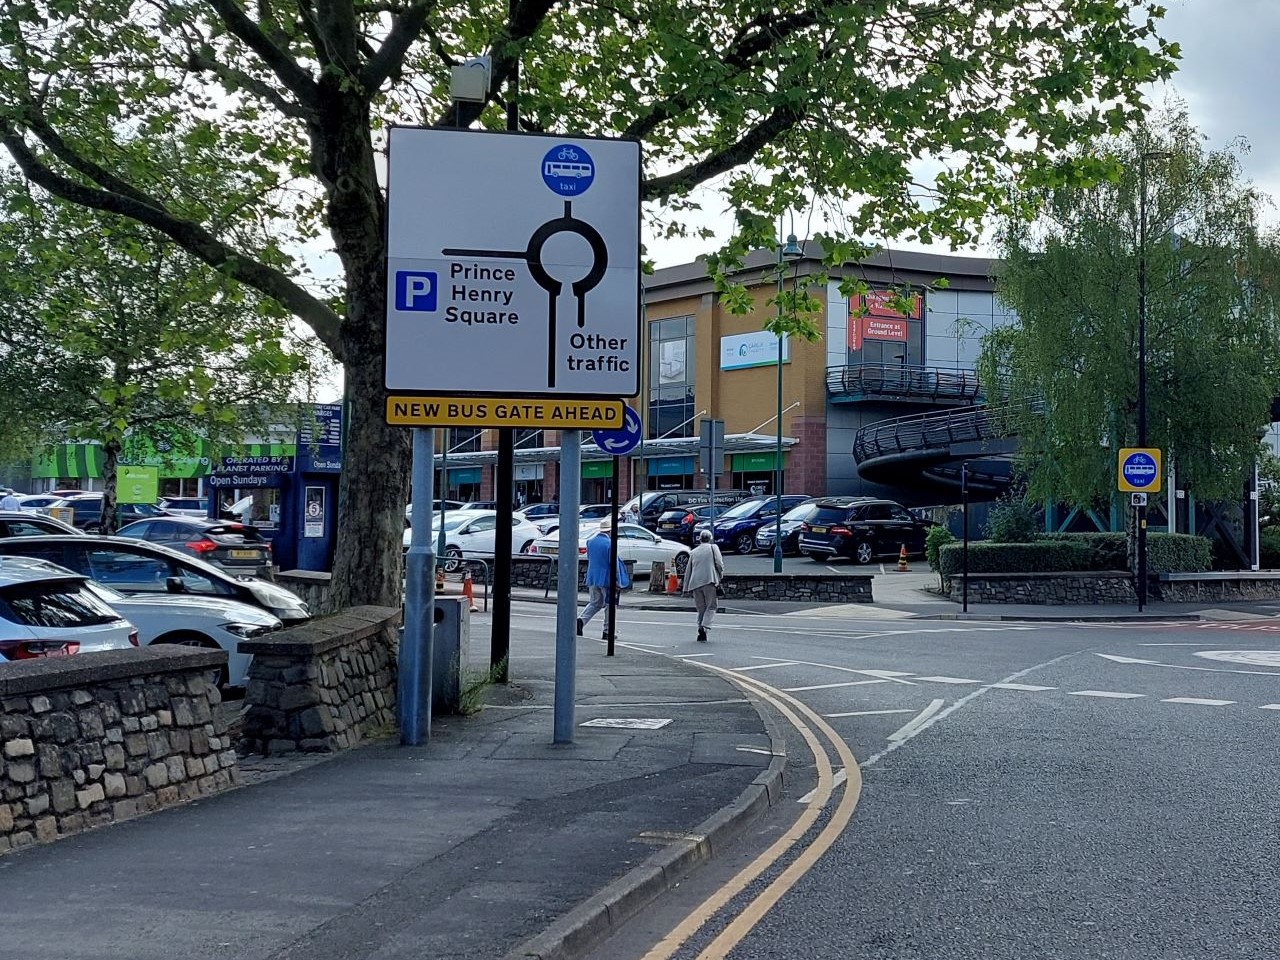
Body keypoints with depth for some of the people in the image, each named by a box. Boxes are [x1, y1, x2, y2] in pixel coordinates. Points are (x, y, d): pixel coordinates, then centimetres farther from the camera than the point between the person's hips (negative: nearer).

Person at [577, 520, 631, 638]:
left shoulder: (590, 542, 6)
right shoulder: (610, 543, -14)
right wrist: (617, 581, -13)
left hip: (592, 578, 6)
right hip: (606, 578, -6)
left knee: (595, 603, 15)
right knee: (610, 604, 8)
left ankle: (581, 620, -8)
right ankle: (607, 631, 9)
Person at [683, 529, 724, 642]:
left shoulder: (694, 552, 21)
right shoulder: (713, 548, 10)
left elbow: (688, 571, 21)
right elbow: (719, 564, -1)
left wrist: (686, 588, 23)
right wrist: (720, 576, 16)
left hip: (695, 583, 4)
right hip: (709, 581, -4)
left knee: (701, 609, 11)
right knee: (711, 606, -1)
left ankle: (700, 629, 6)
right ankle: (704, 627, -21)